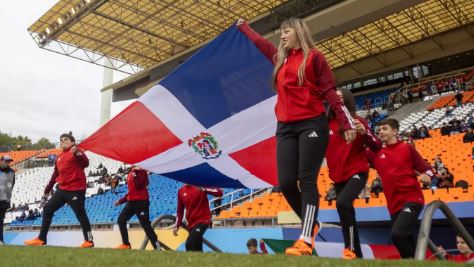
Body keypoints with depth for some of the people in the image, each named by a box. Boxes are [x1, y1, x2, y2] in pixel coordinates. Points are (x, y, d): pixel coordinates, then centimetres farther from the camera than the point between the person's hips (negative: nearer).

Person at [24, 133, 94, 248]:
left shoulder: (77, 151, -3)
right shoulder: (59, 157, 19)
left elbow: (85, 163, -21)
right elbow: (55, 174, 24)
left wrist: (77, 153, -38)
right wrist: (47, 190, 25)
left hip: (76, 189, -8)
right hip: (62, 189, 8)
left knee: (80, 214, -7)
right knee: (47, 209, 10)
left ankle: (89, 241, 2)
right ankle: (41, 239, 20)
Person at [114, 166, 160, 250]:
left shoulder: (142, 172, -7)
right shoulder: (130, 174, 16)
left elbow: (139, 186, -24)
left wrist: (135, 174, -22)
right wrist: (121, 201, 23)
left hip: (141, 202, -8)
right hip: (131, 202, 9)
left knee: (146, 225, -9)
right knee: (121, 220, 5)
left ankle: (157, 247, -5)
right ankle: (126, 244, 13)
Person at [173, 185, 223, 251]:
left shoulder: (200, 186, -8)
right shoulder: (181, 191, 7)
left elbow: (220, 193, -17)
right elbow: (180, 210, 17)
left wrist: (204, 189, -30)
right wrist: (177, 226, 12)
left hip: (202, 220, -6)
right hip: (191, 223, 6)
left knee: (189, 244, -23)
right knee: (197, 249, 8)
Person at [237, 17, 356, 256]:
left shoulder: (314, 57, 4)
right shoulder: (279, 58, 20)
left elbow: (330, 92, -2)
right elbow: (259, 42, 39)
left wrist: (347, 124, -9)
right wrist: (243, 27, 53)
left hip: (312, 125, -5)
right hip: (286, 128, 5)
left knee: (307, 180, -12)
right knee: (286, 183, -3)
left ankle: (306, 239, -11)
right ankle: (311, 224, 20)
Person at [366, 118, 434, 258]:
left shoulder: (407, 148, 0)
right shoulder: (376, 153, 9)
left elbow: (426, 168, 1)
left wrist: (426, 175, -22)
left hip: (411, 199, -5)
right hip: (394, 205, 5)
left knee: (397, 234, -23)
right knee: (407, 242, 11)